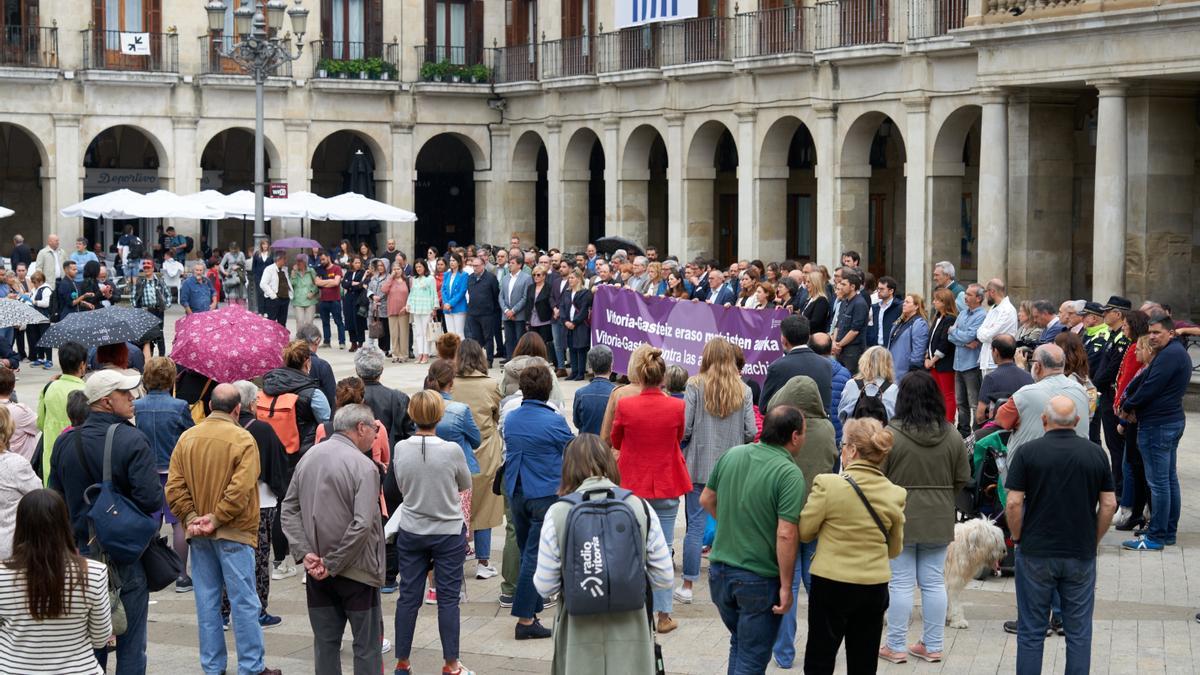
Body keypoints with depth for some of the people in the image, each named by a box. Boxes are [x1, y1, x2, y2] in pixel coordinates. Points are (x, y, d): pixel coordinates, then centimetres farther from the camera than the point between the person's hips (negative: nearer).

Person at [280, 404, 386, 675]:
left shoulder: (309, 457, 4)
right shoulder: (364, 466, -14)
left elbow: (289, 510, 4)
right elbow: (362, 524, -22)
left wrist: (304, 553, -2)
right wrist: (333, 564, -15)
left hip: (316, 571, 6)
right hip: (355, 569, -6)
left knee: (325, 642, 12)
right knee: (367, 643, 4)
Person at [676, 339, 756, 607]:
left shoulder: (696, 387, -7)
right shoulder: (743, 391, -2)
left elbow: (685, 428, -9)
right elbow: (751, 432, -4)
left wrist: (686, 445, 12)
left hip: (699, 464, -1)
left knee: (696, 524, 3)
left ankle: (687, 586, 7)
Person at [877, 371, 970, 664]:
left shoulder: (890, 434, -14)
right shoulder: (952, 436, -1)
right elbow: (962, 479, 6)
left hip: (899, 518, -4)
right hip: (939, 520, 4)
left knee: (900, 583, 2)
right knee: (934, 582, 10)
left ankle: (896, 647, 8)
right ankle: (932, 646, 16)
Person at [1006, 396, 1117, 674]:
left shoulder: (1028, 452, -7)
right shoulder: (1096, 454, 0)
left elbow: (1013, 503, -11)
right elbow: (1109, 504, 0)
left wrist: (1018, 538, 4)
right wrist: (1093, 541, 11)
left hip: (1036, 554, -2)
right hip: (1081, 556, 2)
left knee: (1031, 632, 7)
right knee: (1079, 632, 10)